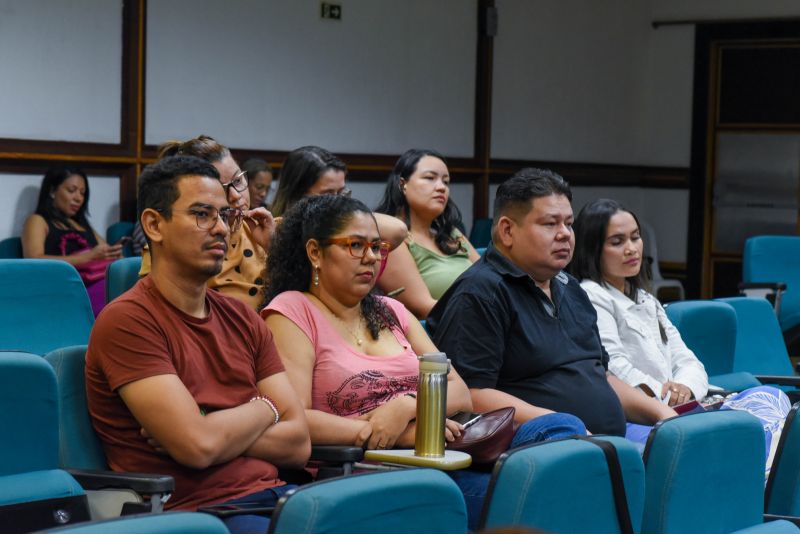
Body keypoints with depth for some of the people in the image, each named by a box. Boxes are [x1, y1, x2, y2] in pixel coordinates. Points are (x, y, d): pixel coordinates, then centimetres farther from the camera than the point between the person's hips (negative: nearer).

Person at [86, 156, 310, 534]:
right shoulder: (127, 320, -5)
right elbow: (199, 445, -15)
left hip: (273, 495, 7)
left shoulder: (242, 318, 16)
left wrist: (220, 432, -8)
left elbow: (298, 443, 9)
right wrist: (263, 409, 4)